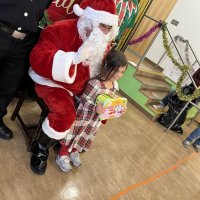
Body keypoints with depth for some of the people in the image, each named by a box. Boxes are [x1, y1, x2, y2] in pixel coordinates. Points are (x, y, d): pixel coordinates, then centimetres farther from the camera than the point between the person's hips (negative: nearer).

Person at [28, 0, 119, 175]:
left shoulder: (104, 44, -1)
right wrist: (74, 58, -44)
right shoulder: (61, 30, -23)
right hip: (53, 83, -7)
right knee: (66, 114, -30)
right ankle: (41, 148, 1)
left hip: (81, 87, 8)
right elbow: (37, 59, -34)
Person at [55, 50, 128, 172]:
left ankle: (74, 151, 50)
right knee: (74, 132, 8)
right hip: (84, 115, -7)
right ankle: (62, 156, 32)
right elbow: (85, 99, -26)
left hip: (96, 118, 8)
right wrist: (95, 108, -39)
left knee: (87, 135, 24)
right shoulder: (95, 83, -28)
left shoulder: (115, 85, -2)